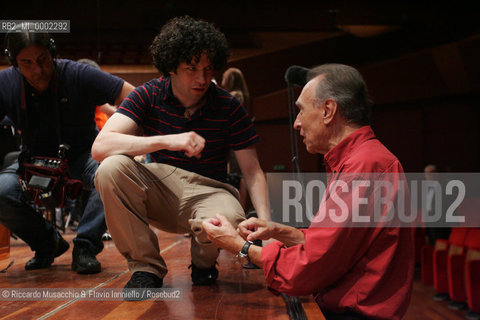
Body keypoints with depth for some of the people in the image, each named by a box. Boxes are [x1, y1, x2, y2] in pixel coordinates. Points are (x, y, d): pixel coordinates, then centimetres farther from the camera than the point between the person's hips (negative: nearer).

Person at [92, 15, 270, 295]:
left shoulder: (228, 107, -7)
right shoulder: (149, 95, -7)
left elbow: (253, 172, -6)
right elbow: (101, 146, -21)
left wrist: (266, 222, -24)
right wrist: (167, 140, -33)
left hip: (208, 191, -1)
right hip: (160, 190, 1)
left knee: (228, 220, -37)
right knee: (112, 168, -29)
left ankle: (204, 262, 4)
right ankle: (146, 266, -12)